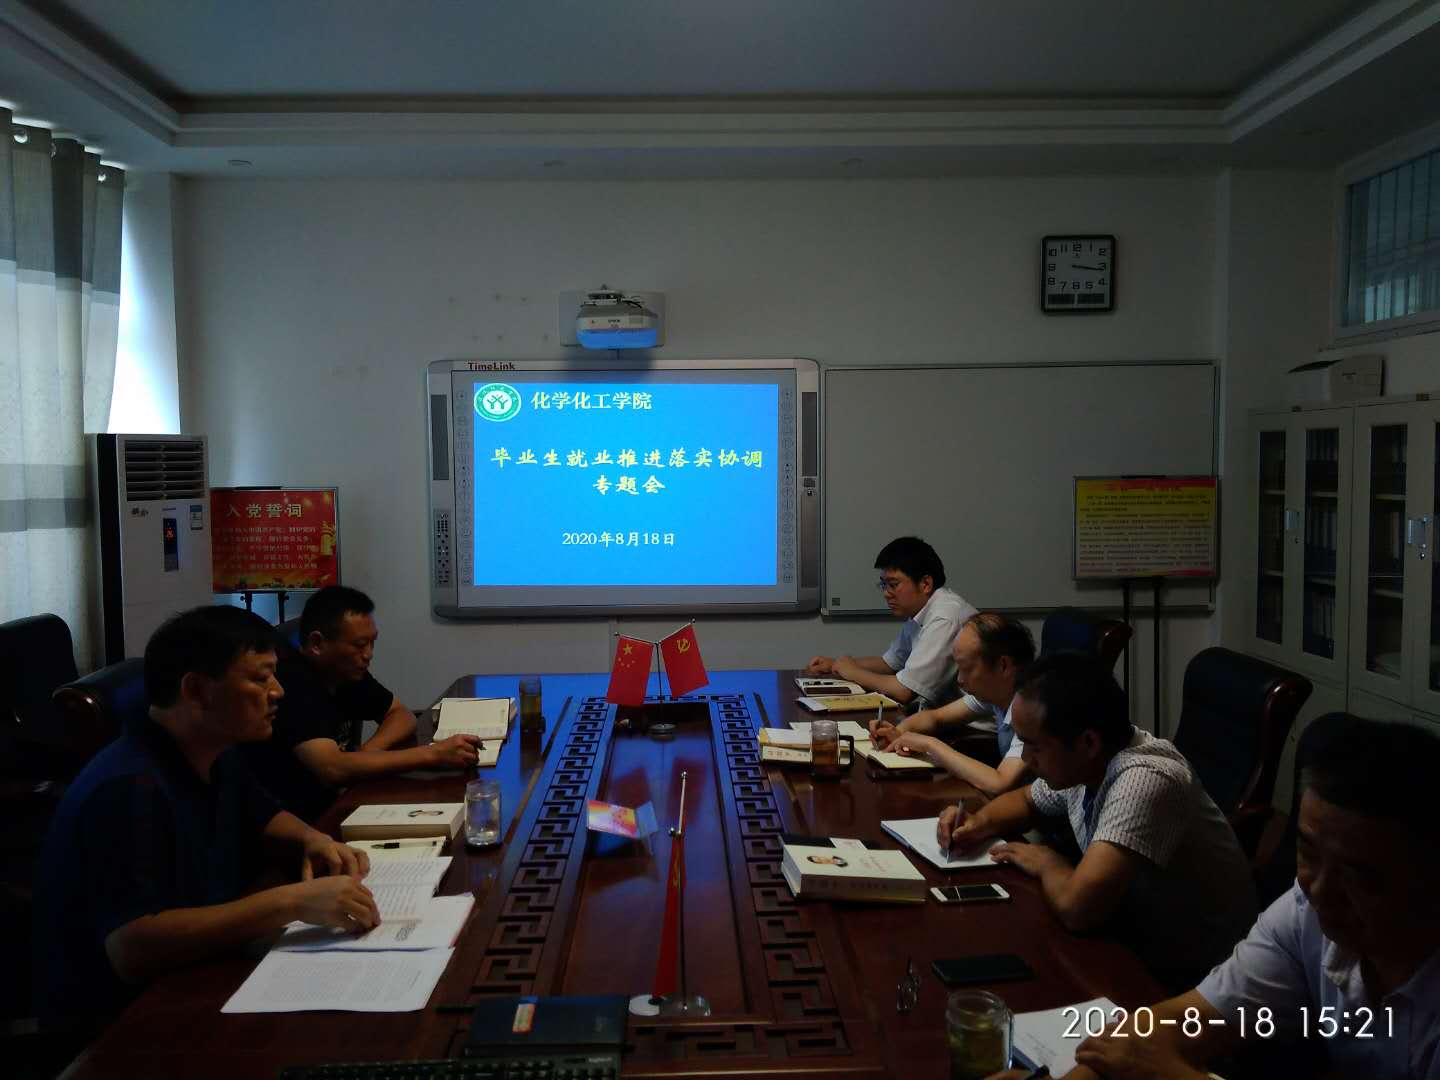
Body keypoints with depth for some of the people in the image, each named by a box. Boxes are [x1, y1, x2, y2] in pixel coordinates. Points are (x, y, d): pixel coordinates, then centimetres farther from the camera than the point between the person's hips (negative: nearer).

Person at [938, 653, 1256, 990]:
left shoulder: (1144, 781, -31)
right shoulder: (1079, 764, -5)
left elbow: (1077, 907, -39)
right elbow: (1027, 800, 17)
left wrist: (1046, 864, -17)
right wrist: (979, 823, -3)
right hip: (1132, 941, 7)